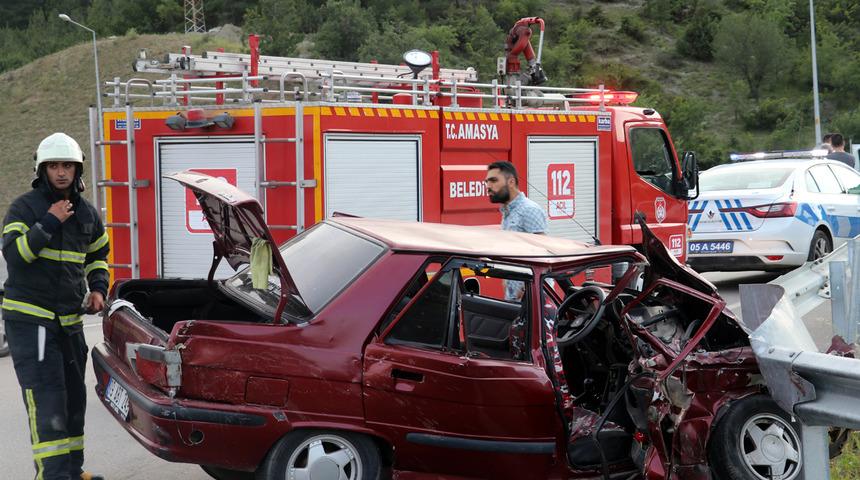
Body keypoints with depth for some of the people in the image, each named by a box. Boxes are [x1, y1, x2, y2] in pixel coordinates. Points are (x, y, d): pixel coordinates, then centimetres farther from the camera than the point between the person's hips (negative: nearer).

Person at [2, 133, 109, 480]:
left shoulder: (87, 213, 10)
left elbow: (98, 255, 24)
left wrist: (98, 288, 7)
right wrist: (49, 223, -24)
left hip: (70, 320, 7)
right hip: (29, 319, -6)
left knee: (73, 399, 12)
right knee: (46, 401, -13)